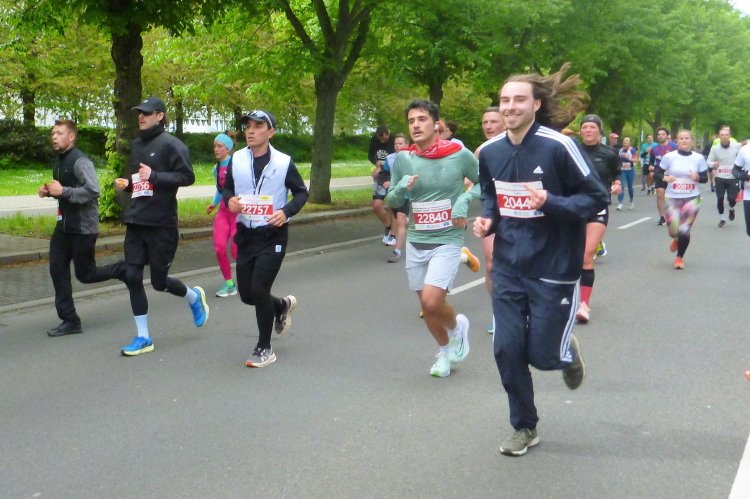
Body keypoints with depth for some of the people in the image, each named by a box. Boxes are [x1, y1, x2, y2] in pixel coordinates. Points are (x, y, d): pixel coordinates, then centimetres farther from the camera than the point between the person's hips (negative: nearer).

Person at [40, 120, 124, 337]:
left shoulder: (80, 161, -16)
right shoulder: (59, 160, 13)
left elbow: (93, 190, -26)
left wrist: (62, 191, -24)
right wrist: (49, 191, 5)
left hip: (83, 227, -9)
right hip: (65, 225, 9)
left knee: (85, 274, -1)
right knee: (57, 270, 4)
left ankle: (127, 270, 21)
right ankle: (70, 321, 11)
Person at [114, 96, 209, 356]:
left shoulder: (170, 144, -9)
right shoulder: (137, 145, 16)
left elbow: (187, 176, -15)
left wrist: (154, 176, -22)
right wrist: (126, 183, 7)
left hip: (161, 224, -7)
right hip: (136, 221, 7)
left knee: (159, 281, 1)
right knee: (132, 277, 1)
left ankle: (194, 297, 33)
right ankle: (143, 337, 11)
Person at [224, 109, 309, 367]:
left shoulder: (284, 162, -8)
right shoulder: (237, 160, 2)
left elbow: (301, 192, 2)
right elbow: (227, 187, 15)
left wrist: (287, 211, -17)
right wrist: (229, 200, -9)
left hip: (273, 235, -5)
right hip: (246, 234, 5)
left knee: (259, 290, -11)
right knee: (247, 294, 8)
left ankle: (264, 349, 8)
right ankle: (282, 305, 41)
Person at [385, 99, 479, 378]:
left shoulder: (459, 154, -9)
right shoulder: (403, 159, -1)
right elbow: (392, 202, 7)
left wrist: (464, 200, -13)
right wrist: (400, 189, -15)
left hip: (447, 240, -4)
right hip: (415, 241, 4)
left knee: (431, 301, -18)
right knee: (426, 305, 12)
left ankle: (457, 326, 16)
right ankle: (445, 350, 38)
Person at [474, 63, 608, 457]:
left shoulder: (558, 146, -15)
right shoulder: (490, 151, 2)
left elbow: (597, 198, -10)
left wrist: (550, 203, -24)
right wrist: (487, 219, -1)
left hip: (553, 267, -4)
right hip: (508, 267, 4)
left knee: (542, 355, 1)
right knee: (507, 350, 2)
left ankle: (568, 350, 39)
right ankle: (524, 427, 23)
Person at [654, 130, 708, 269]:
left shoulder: (699, 158, -2)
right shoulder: (669, 156, -5)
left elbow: (705, 178, 4)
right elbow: (657, 173, 1)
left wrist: (697, 177, -18)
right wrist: (665, 178, -20)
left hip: (692, 198, 0)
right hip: (673, 198, 0)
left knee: (684, 230, -5)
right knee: (674, 230, -4)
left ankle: (679, 258, 18)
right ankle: (676, 239, 37)